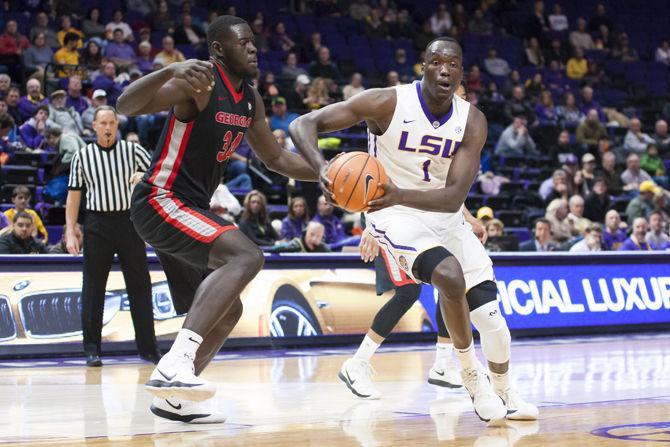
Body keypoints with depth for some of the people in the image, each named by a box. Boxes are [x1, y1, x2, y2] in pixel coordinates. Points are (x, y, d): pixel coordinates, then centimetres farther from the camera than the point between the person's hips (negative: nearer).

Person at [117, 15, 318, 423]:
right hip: (161, 202, -10)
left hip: (189, 210, 10)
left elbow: (275, 158, 24)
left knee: (227, 310, 16)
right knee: (246, 256, -30)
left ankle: (173, 397, 22)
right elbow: (126, 106, -28)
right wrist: (170, 71, -45)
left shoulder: (250, 101, 11)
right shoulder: (201, 82, -16)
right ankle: (175, 364, -38)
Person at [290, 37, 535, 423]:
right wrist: (323, 170, -41)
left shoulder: (472, 121, -12)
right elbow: (303, 125, -20)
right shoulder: (387, 103, -20)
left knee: (493, 318, 3)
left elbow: (455, 196, -24)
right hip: (397, 215, -4)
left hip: (445, 215, 4)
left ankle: (504, 392, 31)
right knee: (450, 276, -31)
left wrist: (400, 194, -42)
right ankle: (471, 374, -9)